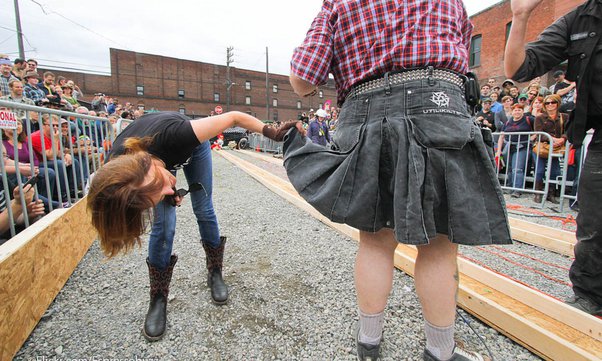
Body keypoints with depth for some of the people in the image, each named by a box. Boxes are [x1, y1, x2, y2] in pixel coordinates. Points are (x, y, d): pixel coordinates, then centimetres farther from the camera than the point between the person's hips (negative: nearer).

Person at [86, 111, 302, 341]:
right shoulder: (117, 166, -38)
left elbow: (234, 117, -38)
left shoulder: (175, 135, -48)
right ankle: (158, 298, 11)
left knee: (204, 210, 2)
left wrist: (271, 133, -34)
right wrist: (165, 194, -22)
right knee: (164, 225, -9)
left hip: (193, 146, 0)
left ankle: (215, 273, 23)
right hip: (166, 157, 1)